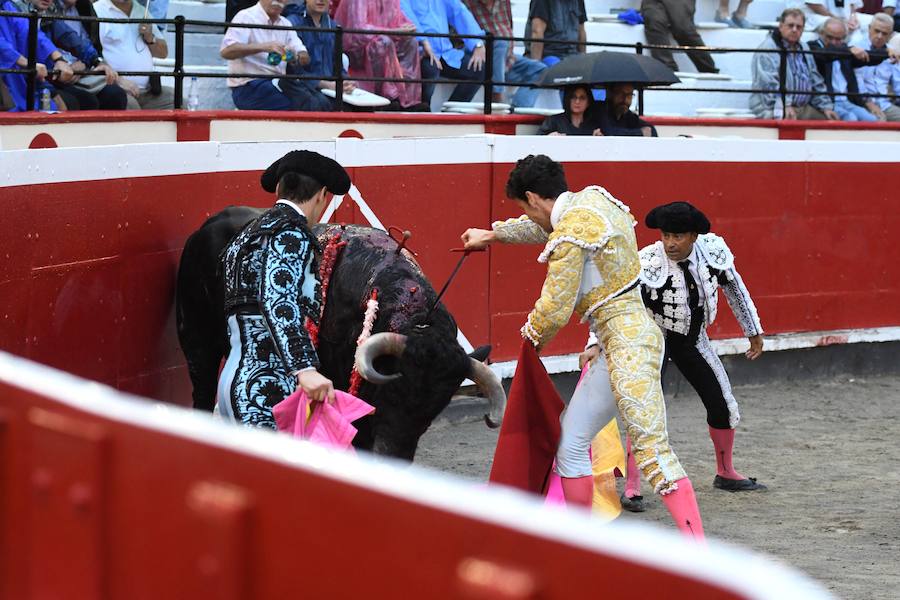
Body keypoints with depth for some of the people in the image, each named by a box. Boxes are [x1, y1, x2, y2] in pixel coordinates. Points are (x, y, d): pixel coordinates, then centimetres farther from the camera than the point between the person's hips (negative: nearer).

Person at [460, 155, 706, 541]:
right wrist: (493, 234, 51)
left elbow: (555, 308, -11)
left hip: (628, 345, -10)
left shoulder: (571, 233, -14)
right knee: (570, 443, 14)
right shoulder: (593, 198, 14)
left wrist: (532, 336, 11)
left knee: (652, 451, -17)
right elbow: (546, 227, 37)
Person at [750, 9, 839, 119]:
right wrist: (784, 106, -29)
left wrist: (826, 107, 14)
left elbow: (816, 83, 25)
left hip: (804, 109, 7)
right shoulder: (767, 49, -5)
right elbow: (769, 84, -18)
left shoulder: (804, 49, 20)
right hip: (773, 109, -7)